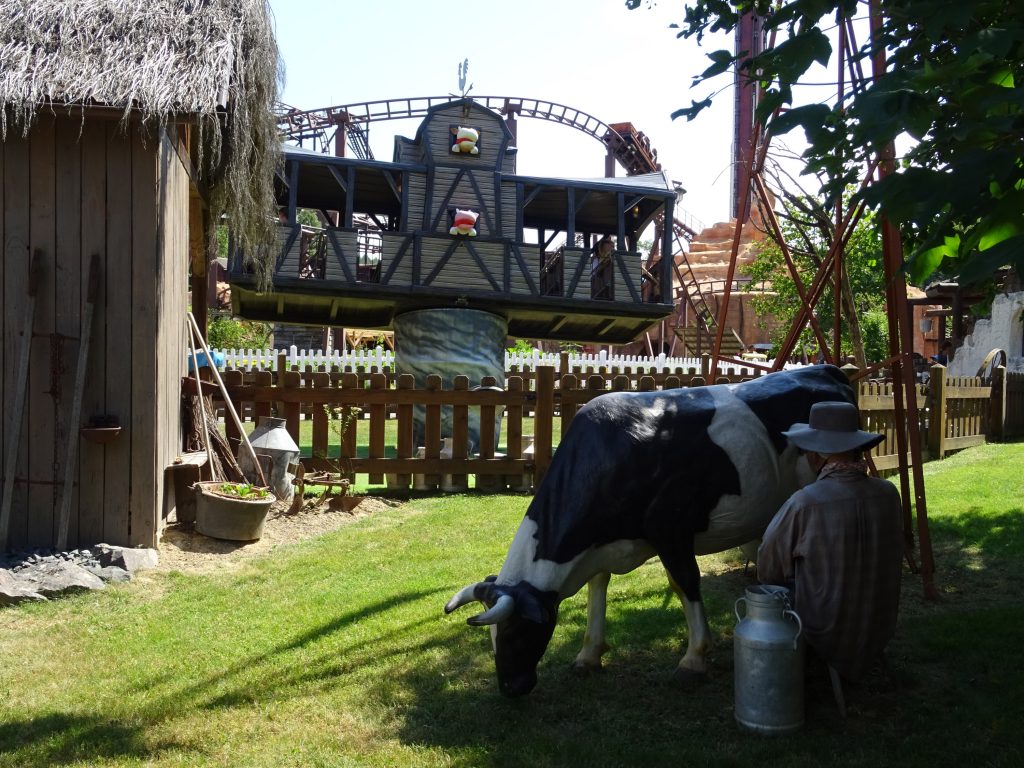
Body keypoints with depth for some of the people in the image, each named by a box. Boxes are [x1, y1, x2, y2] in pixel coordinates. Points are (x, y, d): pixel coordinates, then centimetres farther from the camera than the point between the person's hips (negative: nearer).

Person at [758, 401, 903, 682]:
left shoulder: (804, 503, -24)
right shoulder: (889, 494, -9)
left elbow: (767, 572, -9)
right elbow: (894, 559, 9)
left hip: (823, 635, -5)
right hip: (879, 634, 5)